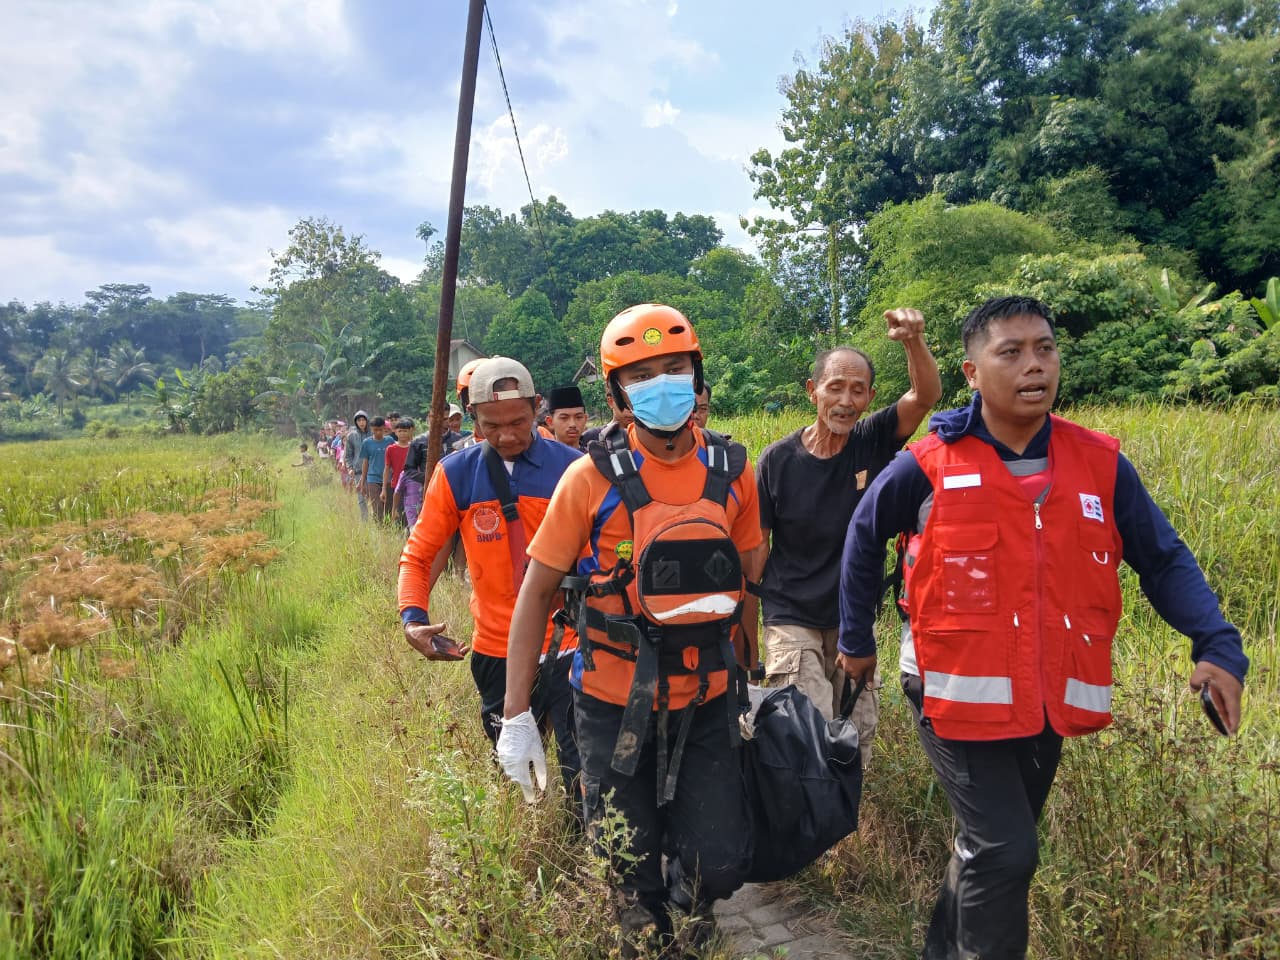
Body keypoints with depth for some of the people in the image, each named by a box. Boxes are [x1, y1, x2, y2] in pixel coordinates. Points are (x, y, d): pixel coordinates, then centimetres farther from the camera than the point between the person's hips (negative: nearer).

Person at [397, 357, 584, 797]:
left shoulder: (571, 468, -7)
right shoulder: (455, 475, -3)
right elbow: (420, 554, 4)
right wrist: (413, 617, -13)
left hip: (567, 648, -2)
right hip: (497, 653, 2)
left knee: (585, 776, -2)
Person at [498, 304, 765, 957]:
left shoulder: (731, 470, -2)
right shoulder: (593, 477, -12)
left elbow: (748, 581, 9)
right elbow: (537, 593, -7)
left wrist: (751, 681, 13)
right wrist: (516, 717, -9)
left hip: (706, 700, 2)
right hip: (616, 704, -2)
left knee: (718, 865, 2)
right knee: (631, 867, 11)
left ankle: (689, 906, 39)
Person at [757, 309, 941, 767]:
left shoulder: (873, 442, -6)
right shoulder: (778, 459, -11)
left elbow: (926, 395, -22)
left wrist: (914, 341, -41)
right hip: (792, 620, -3)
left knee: (856, 746, 15)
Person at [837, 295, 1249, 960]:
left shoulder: (1100, 464, -3)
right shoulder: (928, 468, -11)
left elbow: (1165, 562, 4)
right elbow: (864, 539, 4)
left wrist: (1217, 645, -11)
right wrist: (856, 640, 11)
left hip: (1051, 704, 4)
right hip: (961, 698, -4)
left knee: (995, 847, 20)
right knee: (1004, 853, -9)